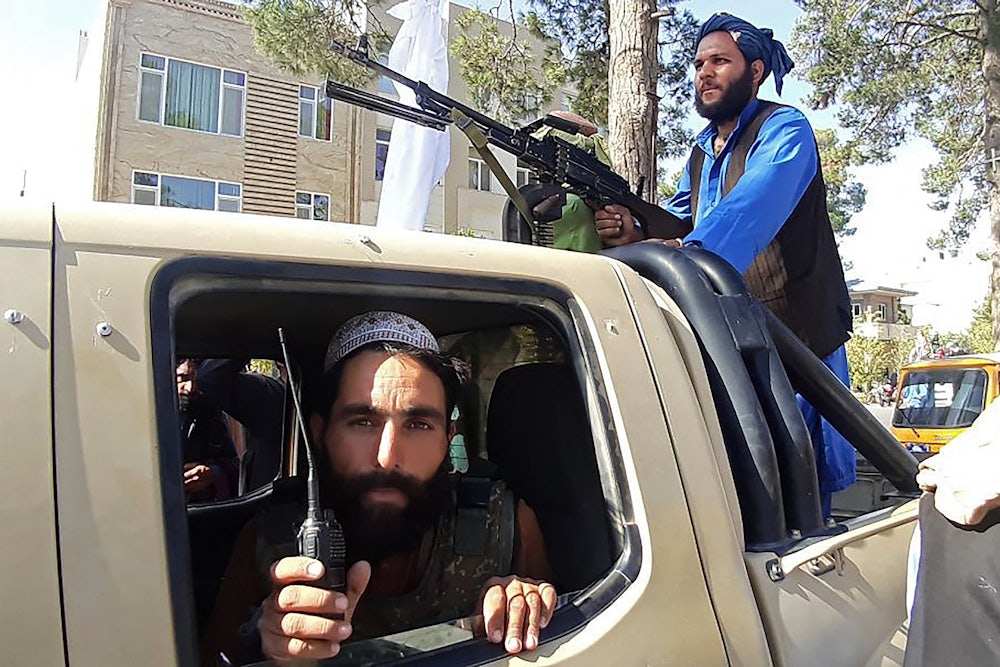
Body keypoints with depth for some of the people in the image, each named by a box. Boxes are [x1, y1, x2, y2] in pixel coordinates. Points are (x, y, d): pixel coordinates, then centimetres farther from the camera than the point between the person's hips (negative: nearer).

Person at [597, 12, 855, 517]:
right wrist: (635, 235, -15)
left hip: (800, 342, -6)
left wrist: (694, 250, -45)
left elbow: (754, 206, -27)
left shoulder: (785, 130, -7)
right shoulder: (700, 155, 17)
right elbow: (674, 225, 9)